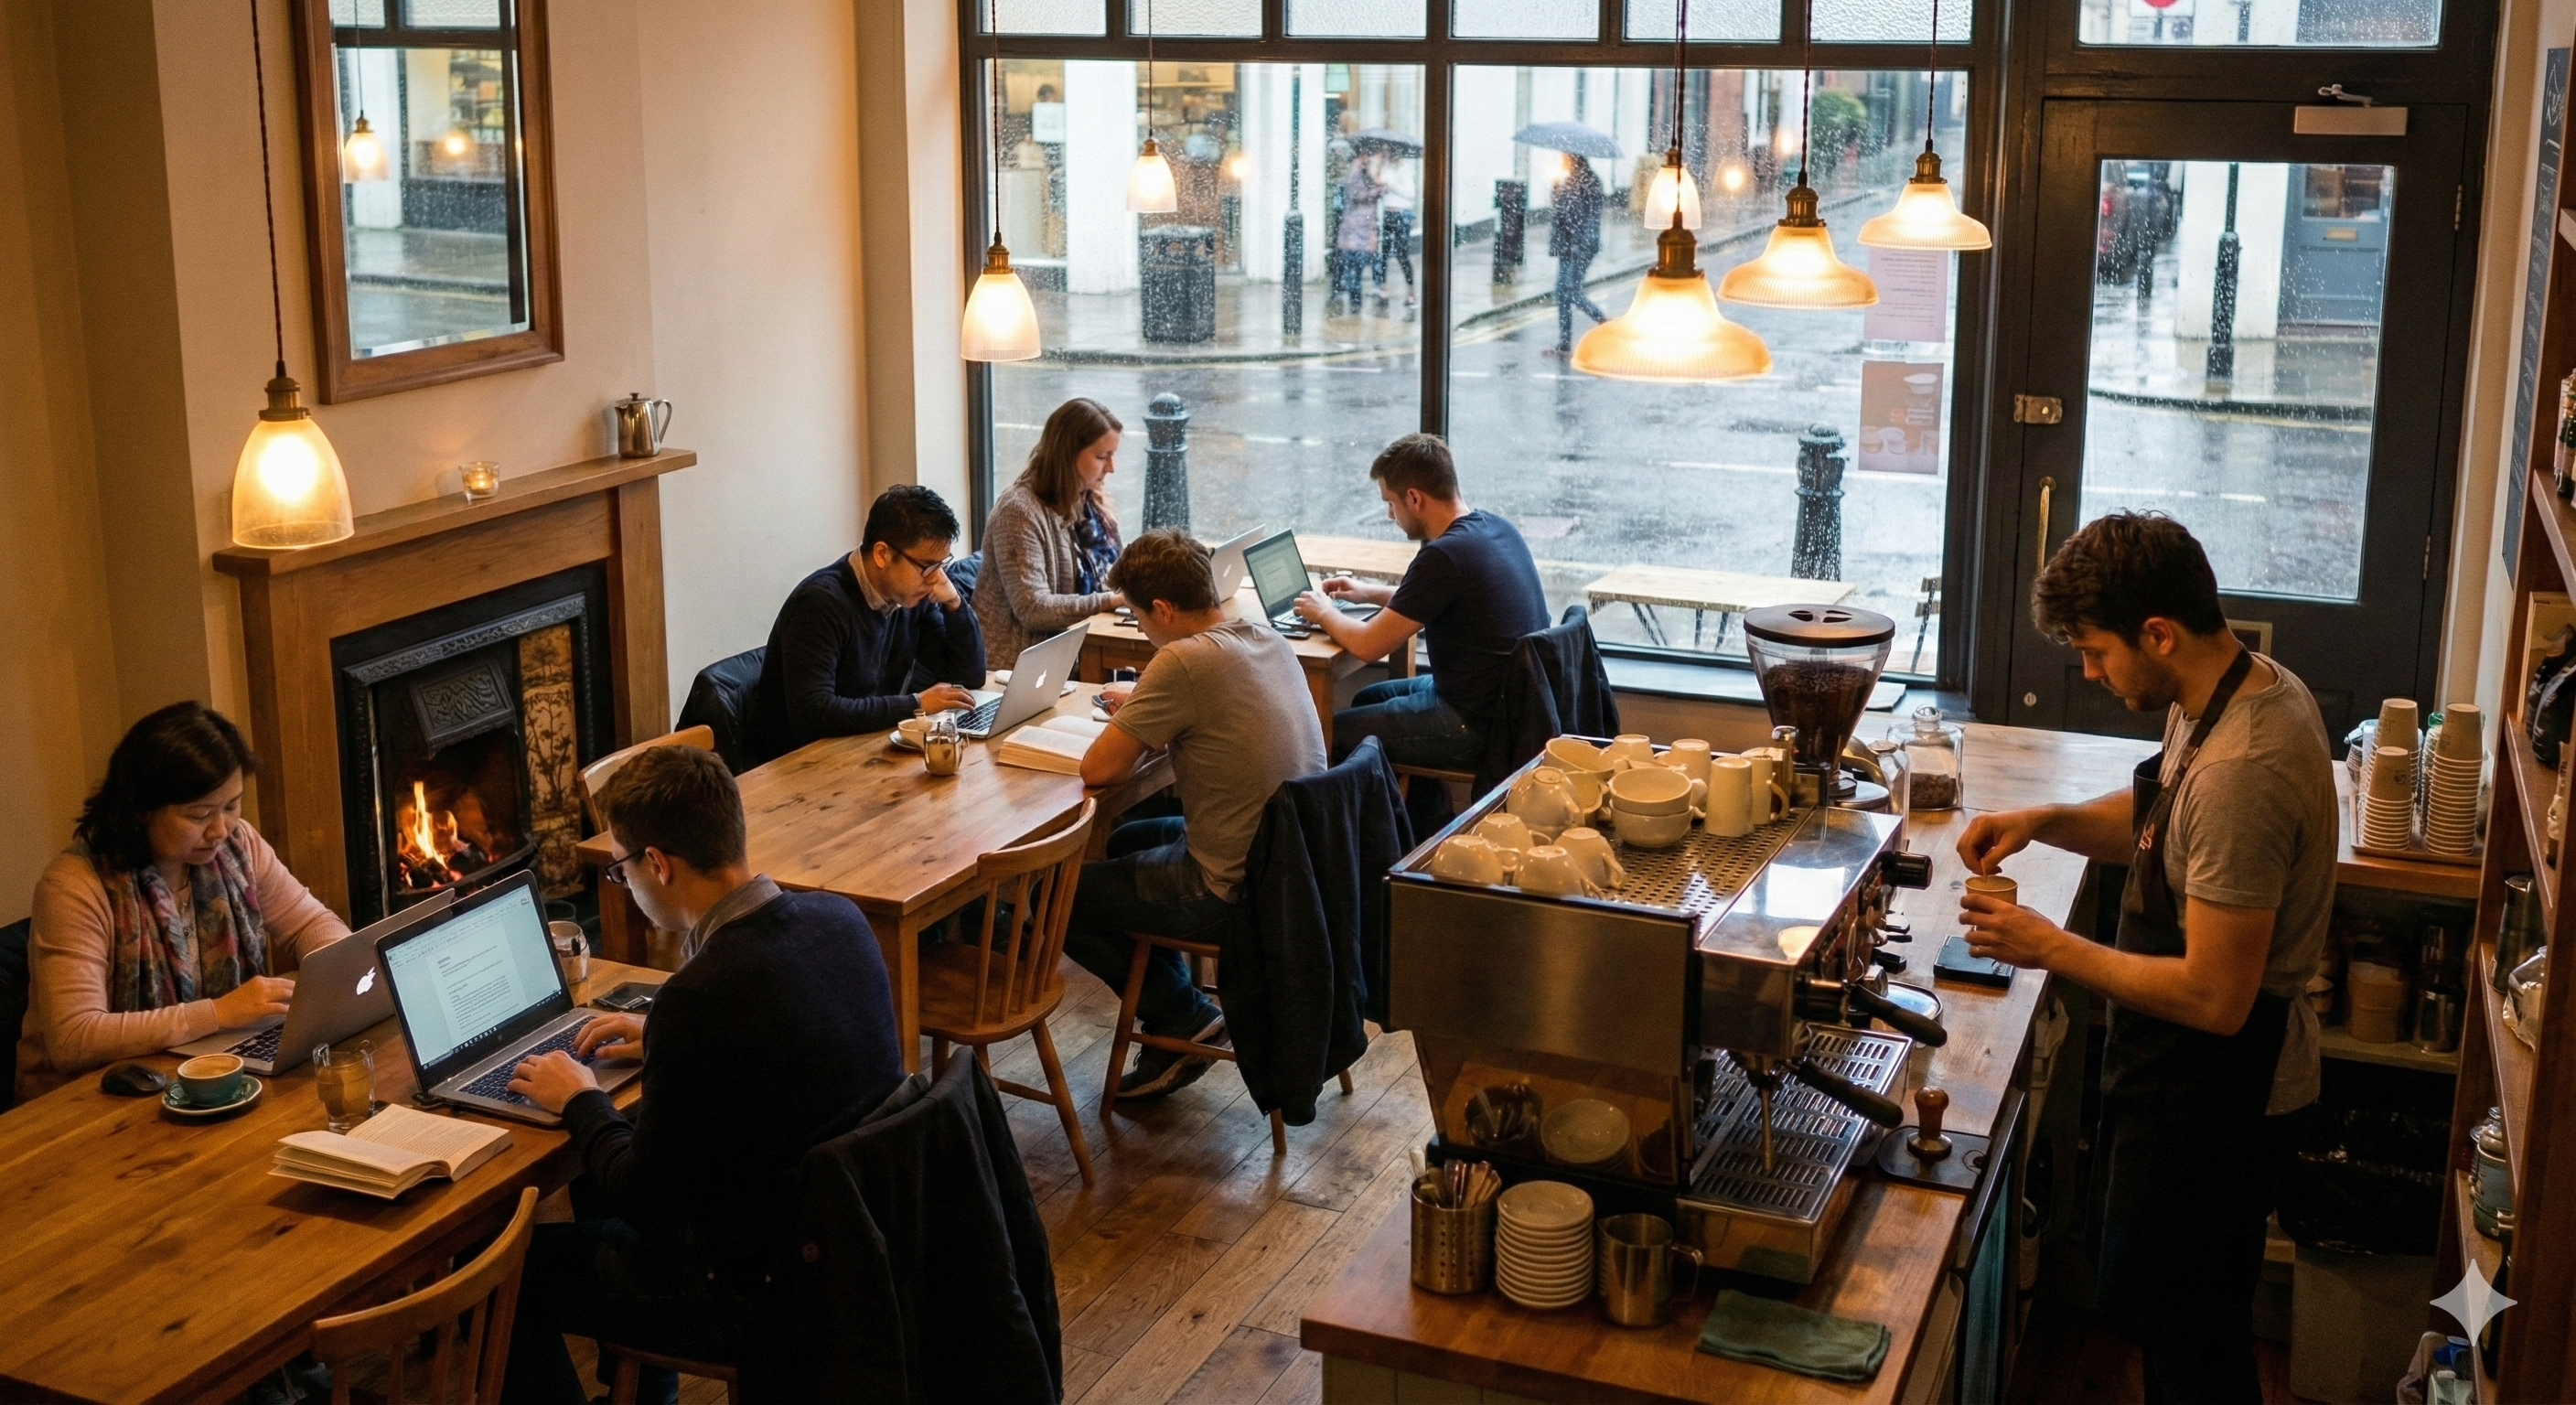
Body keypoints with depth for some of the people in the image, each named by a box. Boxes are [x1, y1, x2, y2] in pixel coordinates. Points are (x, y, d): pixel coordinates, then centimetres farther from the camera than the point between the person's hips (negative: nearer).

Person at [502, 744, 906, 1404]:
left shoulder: (700, 997, -30)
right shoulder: (838, 920, -7)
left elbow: (643, 1196, -18)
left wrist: (579, 1100, -2)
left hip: (759, 1292, -8)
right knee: (599, 1180, 29)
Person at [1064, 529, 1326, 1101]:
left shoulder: (1184, 661, -25)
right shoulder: (1270, 638, 1)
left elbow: (1098, 769, -21)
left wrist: (1125, 727, -1)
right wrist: (1141, 708, 11)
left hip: (1235, 891, -9)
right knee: (1126, 843, 31)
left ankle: (1185, 1018, 16)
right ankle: (1175, 1012, 32)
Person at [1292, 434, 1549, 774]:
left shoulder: (1444, 555, -24)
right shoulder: (1496, 527, 4)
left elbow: (1368, 645, -18)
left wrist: (1323, 612, 1)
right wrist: (1369, 593, 21)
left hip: (1478, 726, -9)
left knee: (1332, 733, 2)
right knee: (1367, 699, 26)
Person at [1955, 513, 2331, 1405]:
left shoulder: (2239, 771, -32)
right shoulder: (2256, 686, -2)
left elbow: (2215, 997, -30)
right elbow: (2158, 824, 15)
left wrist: (2051, 950, -20)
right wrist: (2045, 822, -2)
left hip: (2210, 1090, -9)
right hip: (2213, 1075, 9)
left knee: (2163, 1309, 9)